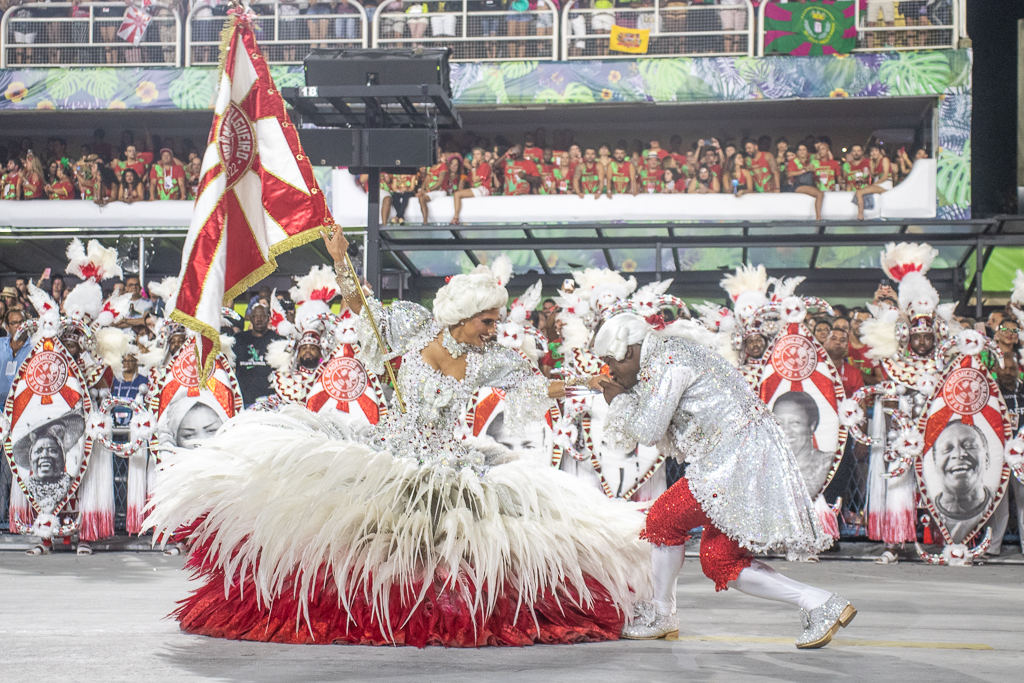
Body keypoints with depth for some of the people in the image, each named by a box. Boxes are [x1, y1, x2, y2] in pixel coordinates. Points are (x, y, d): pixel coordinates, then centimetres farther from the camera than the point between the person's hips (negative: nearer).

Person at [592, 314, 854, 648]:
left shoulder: (667, 362, -11)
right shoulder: (668, 356, 19)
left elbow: (648, 432, -14)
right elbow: (659, 430, 24)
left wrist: (619, 400, 2)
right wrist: (621, 398, 16)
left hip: (740, 455, -10)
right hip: (736, 458, 10)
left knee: (664, 518, -3)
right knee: (719, 561, 7)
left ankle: (661, 614, 14)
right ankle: (821, 603, 3)